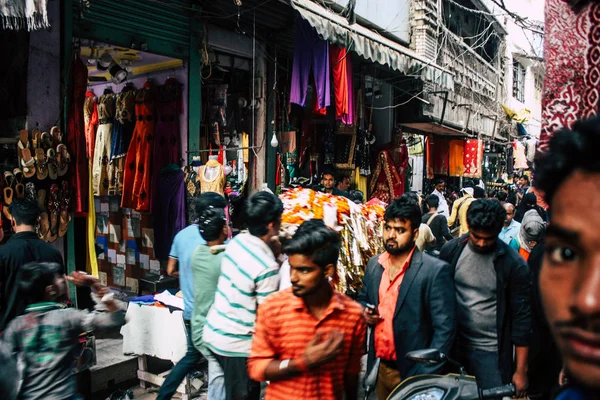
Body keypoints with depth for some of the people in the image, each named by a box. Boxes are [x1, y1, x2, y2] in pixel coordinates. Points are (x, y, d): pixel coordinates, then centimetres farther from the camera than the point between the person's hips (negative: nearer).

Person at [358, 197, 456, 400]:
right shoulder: (374, 264, 2)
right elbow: (362, 299, 17)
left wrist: (425, 376, -19)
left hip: (411, 371, -5)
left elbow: (444, 329, -15)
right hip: (379, 367, 5)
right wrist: (365, 313, -5)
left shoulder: (435, 271, -16)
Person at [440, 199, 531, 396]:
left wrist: (521, 371, -6)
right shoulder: (451, 250, -4)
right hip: (454, 345, 3)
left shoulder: (514, 265, -12)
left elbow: (521, 317, -8)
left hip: (492, 352, -2)